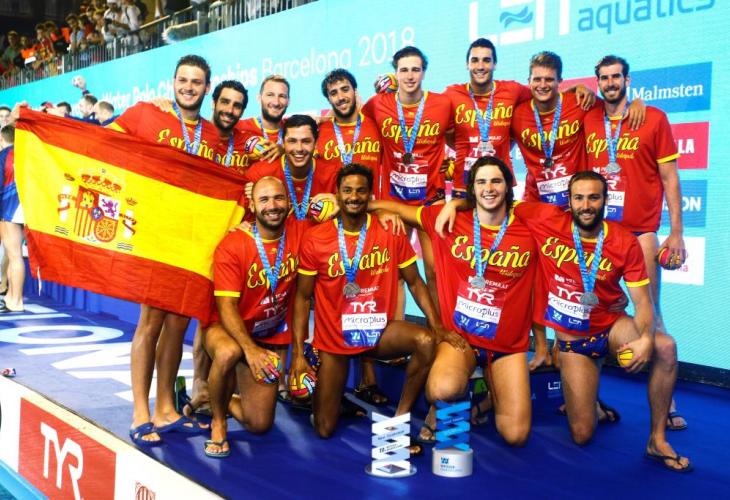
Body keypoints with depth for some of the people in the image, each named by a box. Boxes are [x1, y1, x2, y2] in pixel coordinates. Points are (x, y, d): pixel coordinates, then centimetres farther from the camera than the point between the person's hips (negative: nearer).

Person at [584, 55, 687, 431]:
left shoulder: (654, 118, 1)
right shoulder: (587, 120, 8)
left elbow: (669, 177, 1)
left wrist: (676, 233, -2)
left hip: (640, 231, -3)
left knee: (650, 316, -4)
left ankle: (665, 406, 3)